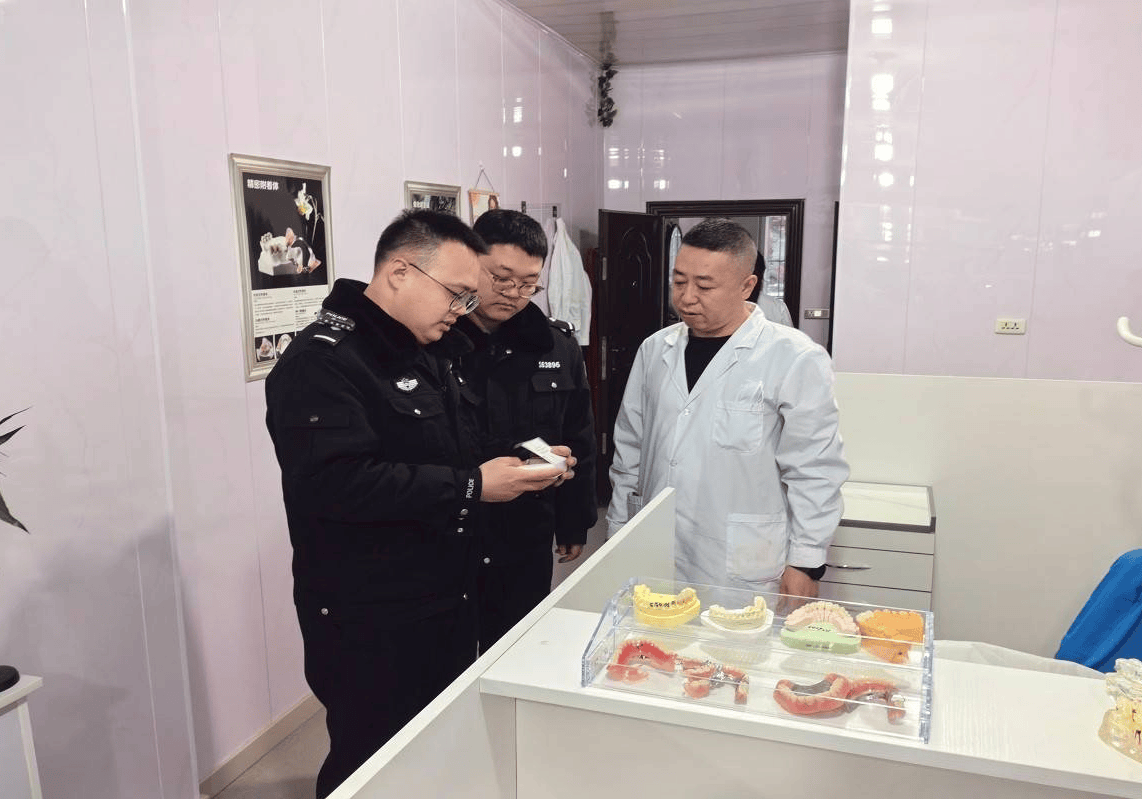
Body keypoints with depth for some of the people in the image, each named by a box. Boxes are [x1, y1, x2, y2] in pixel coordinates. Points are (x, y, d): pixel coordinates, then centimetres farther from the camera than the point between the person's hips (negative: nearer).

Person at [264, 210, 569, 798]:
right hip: (369, 629, -8)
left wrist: (522, 466, 2)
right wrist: (471, 486, -26)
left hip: (447, 607, 9)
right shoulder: (320, 362, -17)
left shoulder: (430, 354, 12)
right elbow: (337, 482, -29)